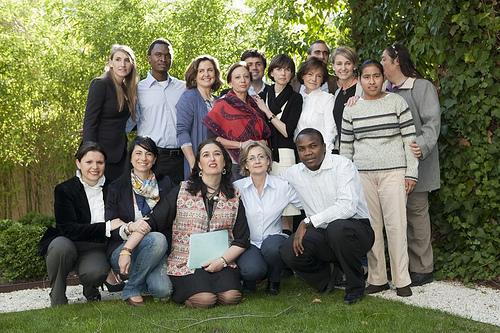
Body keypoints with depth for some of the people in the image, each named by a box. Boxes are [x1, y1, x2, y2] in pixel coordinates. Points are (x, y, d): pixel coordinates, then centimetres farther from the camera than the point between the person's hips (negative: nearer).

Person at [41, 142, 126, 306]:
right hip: (69, 245, -1)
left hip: (96, 249, 1)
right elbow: (69, 229, -19)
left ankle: (90, 289, 8)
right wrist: (106, 227, -24)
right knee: (61, 246, -36)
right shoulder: (64, 190, -8)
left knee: (96, 273, -32)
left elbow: (120, 224, 7)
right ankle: (57, 297, -10)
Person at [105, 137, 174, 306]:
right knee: (157, 239, -33)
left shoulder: (165, 184, 8)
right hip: (119, 250, -2)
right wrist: (130, 227, -21)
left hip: (156, 250, 2)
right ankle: (131, 290, -13)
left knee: (163, 290, -26)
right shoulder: (117, 187, 2)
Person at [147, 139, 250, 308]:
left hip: (221, 261, 2)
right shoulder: (182, 191, 2)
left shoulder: (234, 198, 9)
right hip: (186, 261, -2)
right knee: (204, 299, -25)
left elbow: (242, 240, 7)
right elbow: (153, 221, -5)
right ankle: (179, 290, 7)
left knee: (230, 297, -23)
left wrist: (222, 260, -11)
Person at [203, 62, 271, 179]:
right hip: (233, 164, -5)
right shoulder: (222, 105, -3)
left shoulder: (254, 105, 15)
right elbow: (213, 138, -13)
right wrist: (241, 145, -16)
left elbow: (265, 135, 25)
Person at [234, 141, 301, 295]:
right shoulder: (237, 188, -2)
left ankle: (274, 281, 0)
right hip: (248, 243, -1)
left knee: (271, 246, -34)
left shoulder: (283, 186, 0)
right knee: (253, 270, -32)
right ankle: (249, 280, 10)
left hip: (274, 238, 1)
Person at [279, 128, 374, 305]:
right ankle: (325, 280, 9)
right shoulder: (292, 174, 5)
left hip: (356, 227, -4)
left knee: (337, 227, -38)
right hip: (322, 234, 4)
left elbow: (347, 206, -24)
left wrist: (308, 222, -25)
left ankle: (355, 286, -12)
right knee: (288, 251, -23)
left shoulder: (342, 165, -12)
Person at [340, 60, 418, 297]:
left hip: (393, 171, -2)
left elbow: (409, 139, 1)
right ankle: (377, 278, 12)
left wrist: (411, 173, -4)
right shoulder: (351, 110, 9)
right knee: (371, 226, 3)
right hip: (362, 174, 2)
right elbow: (345, 147, 13)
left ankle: (401, 280, 4)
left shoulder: (396, 102, 2)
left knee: (396, 224, -4)